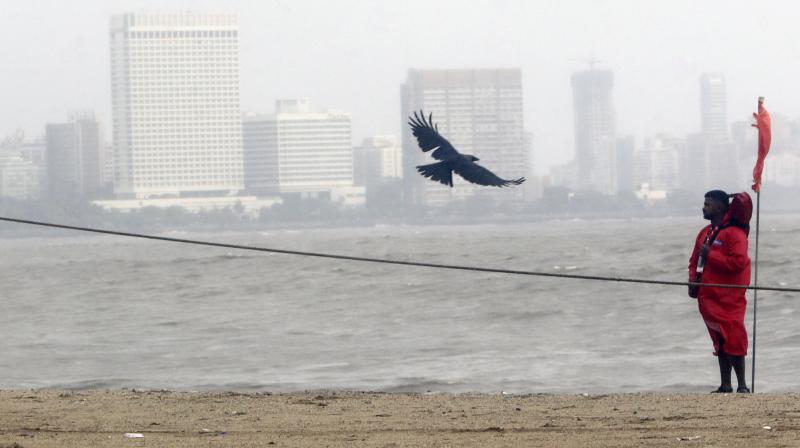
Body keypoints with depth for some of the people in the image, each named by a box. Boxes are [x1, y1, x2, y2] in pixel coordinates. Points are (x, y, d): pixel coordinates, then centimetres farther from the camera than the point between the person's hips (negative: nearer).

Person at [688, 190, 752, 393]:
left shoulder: (734, 233, -12)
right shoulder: (705, 233, 16)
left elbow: (738, 262, -22)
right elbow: (695, 260, 24)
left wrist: (710, 255, -18)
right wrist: (693, 279, 5)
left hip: (728, 298, -9)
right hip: (708, 296, 9)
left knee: (732, 341, -10)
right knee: (719, 340, 11)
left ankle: (742, 386, -7)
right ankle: (725, 386, 16)